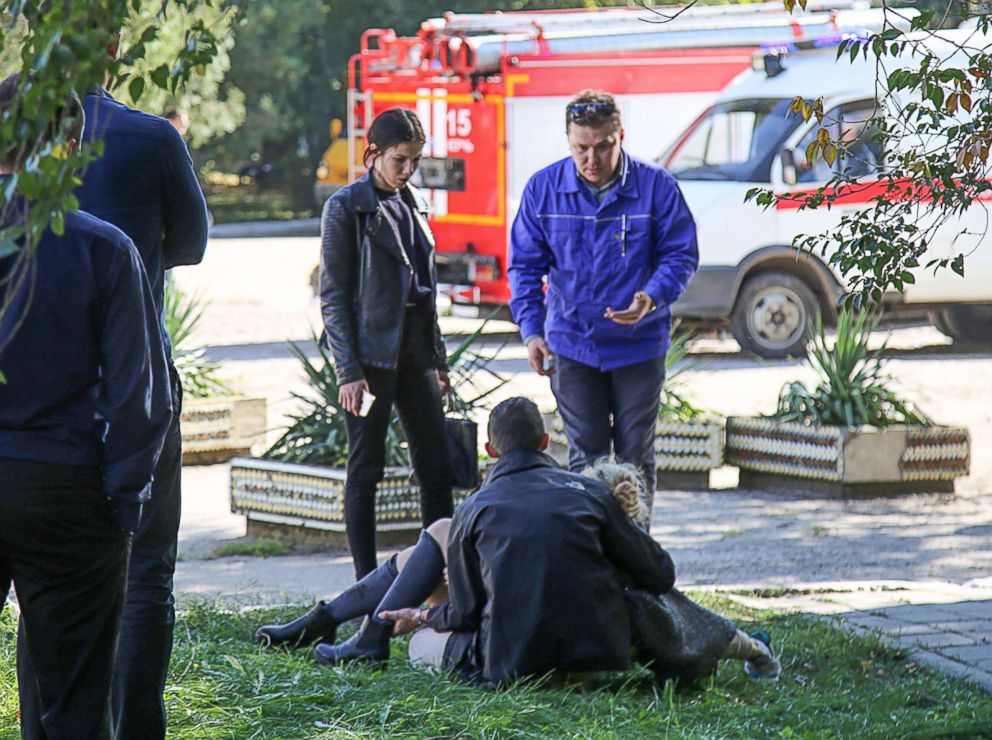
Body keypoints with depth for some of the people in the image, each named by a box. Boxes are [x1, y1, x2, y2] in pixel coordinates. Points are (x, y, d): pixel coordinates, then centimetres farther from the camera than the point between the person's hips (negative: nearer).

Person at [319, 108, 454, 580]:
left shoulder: (411, 203, 13)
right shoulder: (346, 207, -6)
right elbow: (332, 296, -9)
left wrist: (438, 358, 17)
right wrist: (348, 371, -15)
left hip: (415, 349, 7)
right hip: (370, 353, -7)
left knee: (437, 466, 5)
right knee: (366, 469, 0)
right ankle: (368, 583, 4)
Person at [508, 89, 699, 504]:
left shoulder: (656, 188, -8)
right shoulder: (543, 189, -2)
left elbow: (680, 256, -3)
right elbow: (525, 264, 3)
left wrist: (652, 299, -23)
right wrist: (531, 330, -10)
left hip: (639, 346, -1)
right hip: (571, 346, 1)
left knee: (636, 458, 7)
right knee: (585, 456, 4)